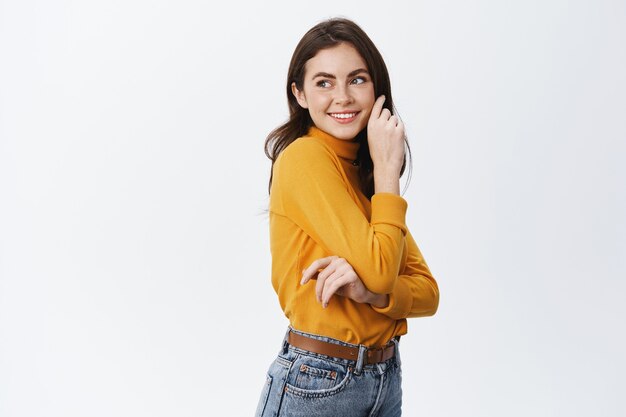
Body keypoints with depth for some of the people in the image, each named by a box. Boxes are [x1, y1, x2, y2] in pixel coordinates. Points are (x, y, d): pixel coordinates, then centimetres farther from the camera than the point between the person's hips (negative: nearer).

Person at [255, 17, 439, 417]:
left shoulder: (363, 171, 7)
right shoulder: (305, 156, -14)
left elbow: (427, 291, 1)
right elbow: (378, 270, -20)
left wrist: (367, 290, -18)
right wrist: (387, 168, -13)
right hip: (316, 385, -6)